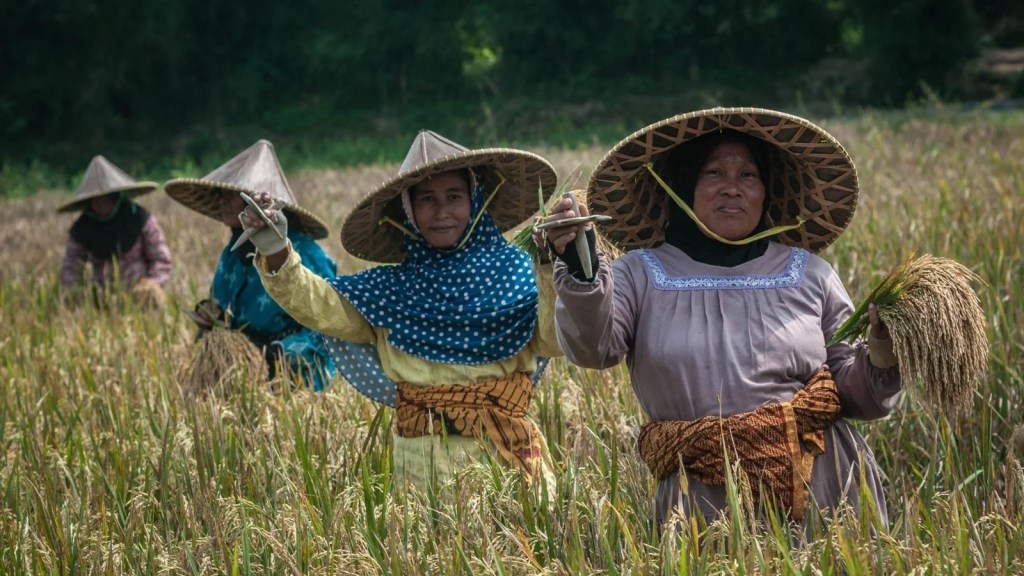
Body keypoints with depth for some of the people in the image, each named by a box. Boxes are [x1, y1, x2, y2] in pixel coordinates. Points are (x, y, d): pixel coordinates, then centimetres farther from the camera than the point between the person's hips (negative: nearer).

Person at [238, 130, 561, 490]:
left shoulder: (512, 270, 4)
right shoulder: (390, 288, 10)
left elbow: (553, 340, -8)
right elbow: (318, 305, 1)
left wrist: (553, 271, -22)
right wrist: (275, 252, -13)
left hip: (507, 446, -1)